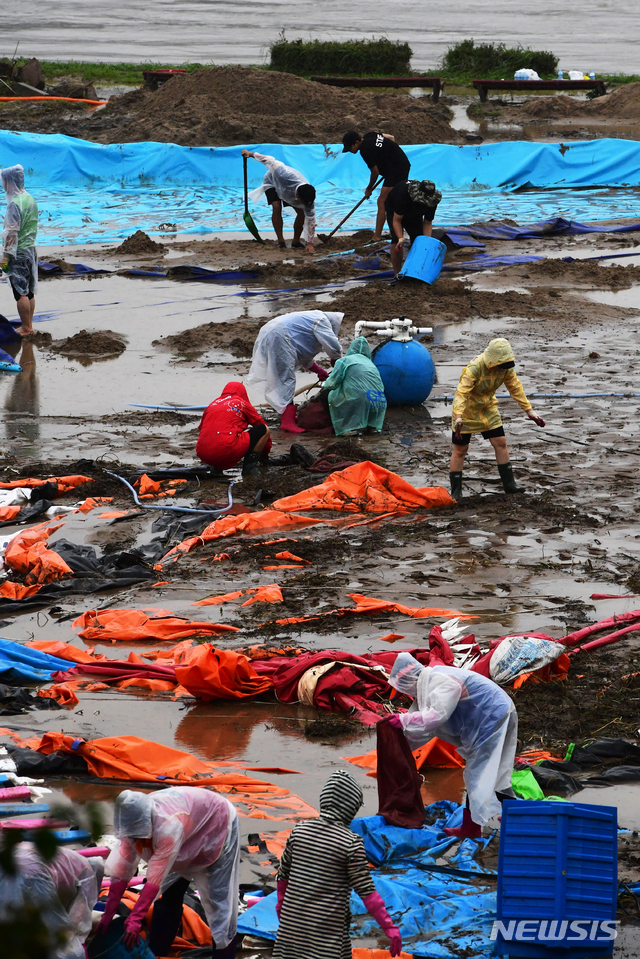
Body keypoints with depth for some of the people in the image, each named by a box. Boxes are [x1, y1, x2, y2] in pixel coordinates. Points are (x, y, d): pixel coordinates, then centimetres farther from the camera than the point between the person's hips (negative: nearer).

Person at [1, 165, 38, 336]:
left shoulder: (14, 203, -19)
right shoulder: (30, 199, 8)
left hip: (18, 253, -9)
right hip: (31, 250, 9)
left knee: (21, 293, -2)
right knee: (29, 292, 14)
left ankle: (25, 328, 2)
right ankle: (29, 325, 21)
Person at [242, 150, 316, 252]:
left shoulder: (308, 199, -35)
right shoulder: (286, 176, -50)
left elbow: (310, 220, -26)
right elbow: (271, 161, -38)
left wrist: (310, 243, -28)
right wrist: (251, 154, -28)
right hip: (272, 182, -3)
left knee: (301, 212, -13)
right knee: (277, 207, -25)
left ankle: (296, 241, 3)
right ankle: (281, 241, -15)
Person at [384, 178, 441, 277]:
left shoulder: (432, 201, -29)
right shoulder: (403, 193, -43)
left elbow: (427, 223, -17)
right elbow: (396, 220, -35)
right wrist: (401, 238, -46)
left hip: (414, 213, 4)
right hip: (394, 209, -4)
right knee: (396, 239, -20)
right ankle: (397, 273, -15)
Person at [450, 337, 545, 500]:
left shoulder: (506, 368, -13)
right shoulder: (475, 368, -32)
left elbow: (515, 388, 1)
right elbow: (461, 392, -39)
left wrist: (529, 411, 0)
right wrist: (458, 416, -52)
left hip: (487, 408, 6)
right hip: (466, 409, -6)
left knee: (500, 443, 2)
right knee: (460, 449, -2)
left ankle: (509, 484, 13)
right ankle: (455, 492, 5)